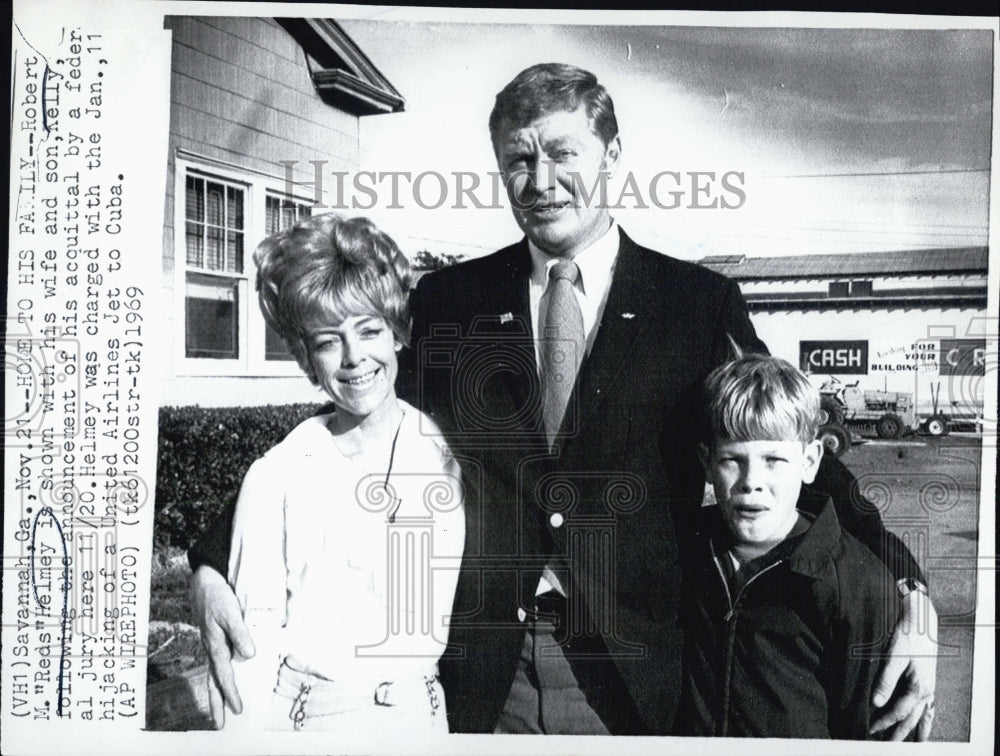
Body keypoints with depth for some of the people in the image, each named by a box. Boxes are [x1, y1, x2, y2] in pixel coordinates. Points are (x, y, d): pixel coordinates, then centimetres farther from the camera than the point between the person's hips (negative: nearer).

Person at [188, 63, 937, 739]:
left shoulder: (701, 304, -2)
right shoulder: (447, 301, 1)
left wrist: (907, 593, -14)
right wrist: (215, 564, -10)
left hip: (635, 673, 0)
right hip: (476, 667, 1)